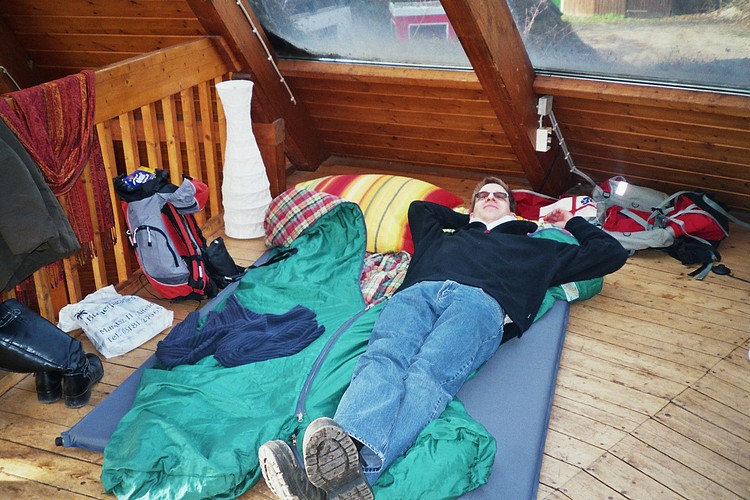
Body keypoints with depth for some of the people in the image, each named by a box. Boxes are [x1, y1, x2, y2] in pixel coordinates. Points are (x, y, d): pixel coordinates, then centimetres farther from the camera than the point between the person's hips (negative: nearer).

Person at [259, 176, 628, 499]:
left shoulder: (536, 249, 40)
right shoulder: (445, 236, 44)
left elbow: (611, 253, 44)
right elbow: (419, 207, 63)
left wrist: (572, 223, 54)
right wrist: (469, 220, 61)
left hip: (480, 302, -2)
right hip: (417, 292, 3)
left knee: (429, 373, -37)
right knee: (383, 358, -34)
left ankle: (357, 470, -63)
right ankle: (336, 457, -61)